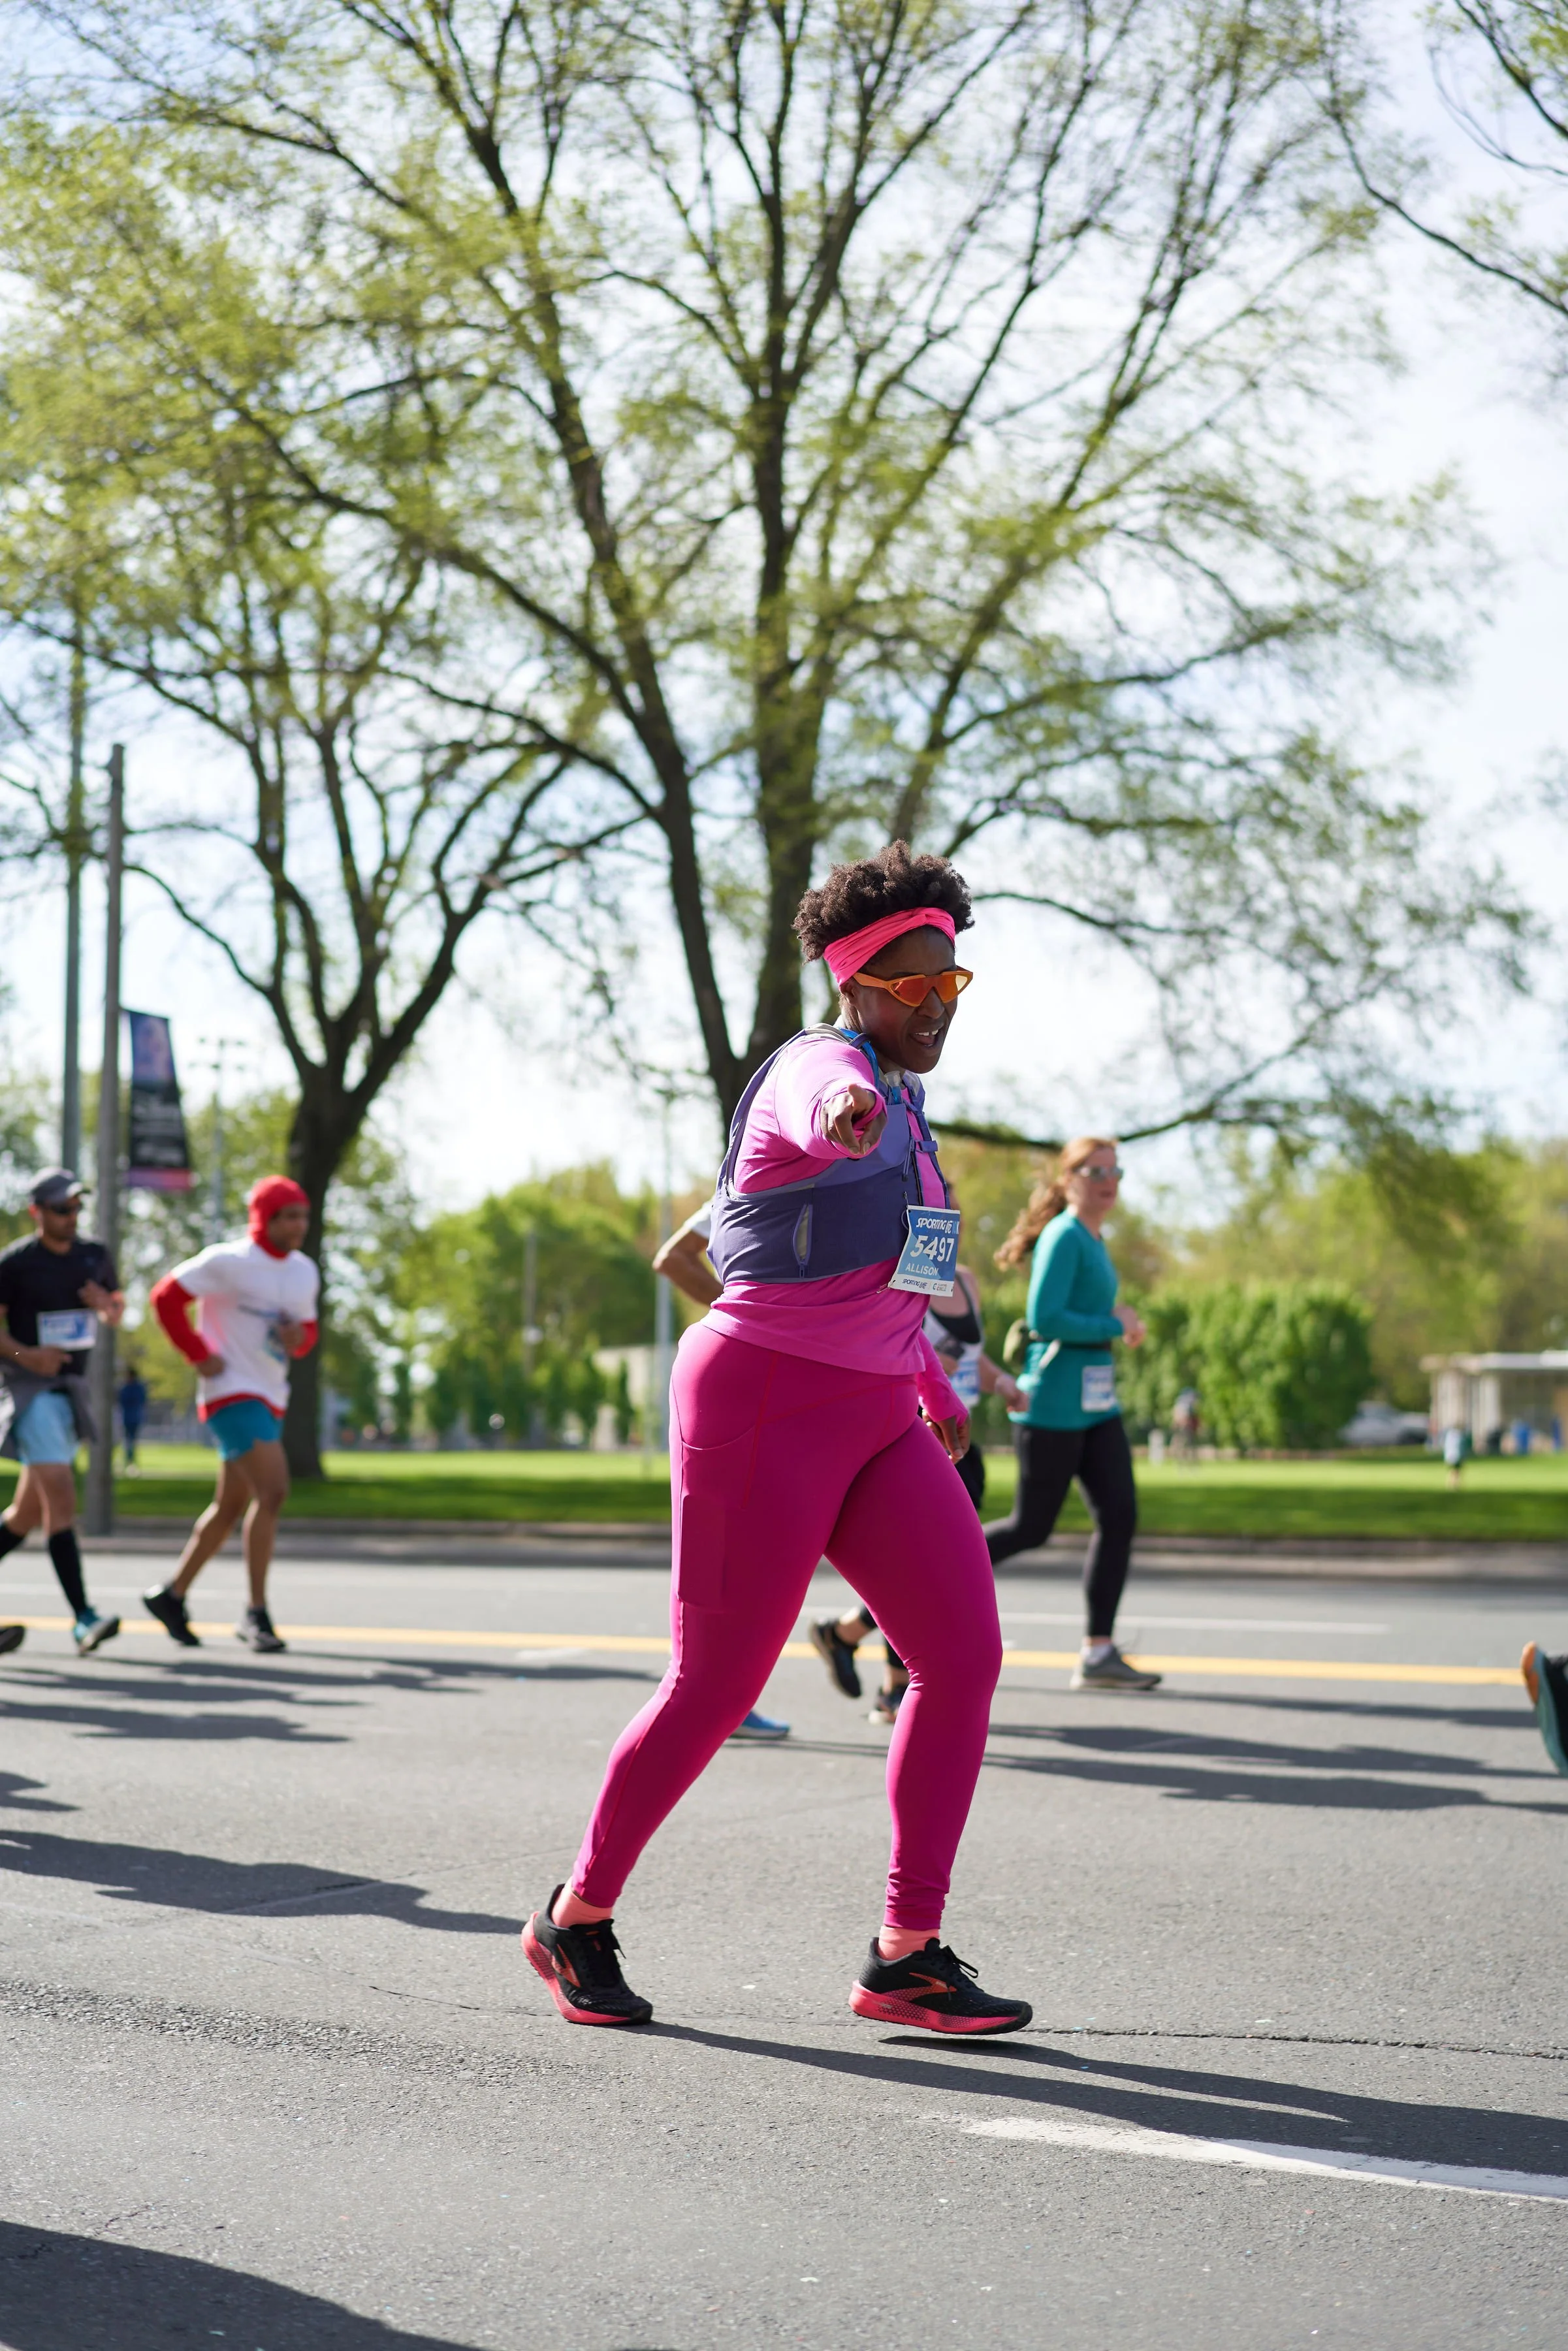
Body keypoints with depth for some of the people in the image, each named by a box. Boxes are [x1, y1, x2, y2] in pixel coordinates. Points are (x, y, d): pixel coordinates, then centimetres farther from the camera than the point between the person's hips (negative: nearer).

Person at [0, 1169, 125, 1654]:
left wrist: (107, 1307, -4)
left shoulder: (95, 1257, 9)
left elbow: (117, 1312, 19)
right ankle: (83, 1619, -23)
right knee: (61, 1498, -18)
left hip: (72, 1390, 7)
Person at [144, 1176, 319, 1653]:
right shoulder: (229, 1262, -12)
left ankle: (172, 1595, 29)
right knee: (273, 1491, -20)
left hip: (271, 1398, 8)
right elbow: (167, 1296, -10)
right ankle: (256, 1614, -14)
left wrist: (300, 1339, -3)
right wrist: (199, 1355, -13)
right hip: (231, 1393, -8)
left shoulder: (305, 1271, 11)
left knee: (231, 1506, 14)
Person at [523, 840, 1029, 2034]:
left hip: (874, 1419, 8)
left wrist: (935, 1386, 38)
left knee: (965, 1653, -7)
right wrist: (848, 1120, -66)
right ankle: (578, 1918, 20)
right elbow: (823, 1113, -41)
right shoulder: (827, 1065, -13)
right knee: (717, 1691, -2)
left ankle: (908, 1956, -3)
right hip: (766, 1407, -8)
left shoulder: (903, 1102, 16)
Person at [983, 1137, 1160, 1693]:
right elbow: (1044, 1319, -22)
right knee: (1032, 1527, -1)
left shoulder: (1093, 1241, 15)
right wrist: (1114, 1326, -15)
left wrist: (1116, 1322, 9)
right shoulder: (1064, 1238, -13)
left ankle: (1098, 1654, 2)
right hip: (1054, 1406, -9)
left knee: (1119, 1516, 0)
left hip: (1096, 1406, 9)